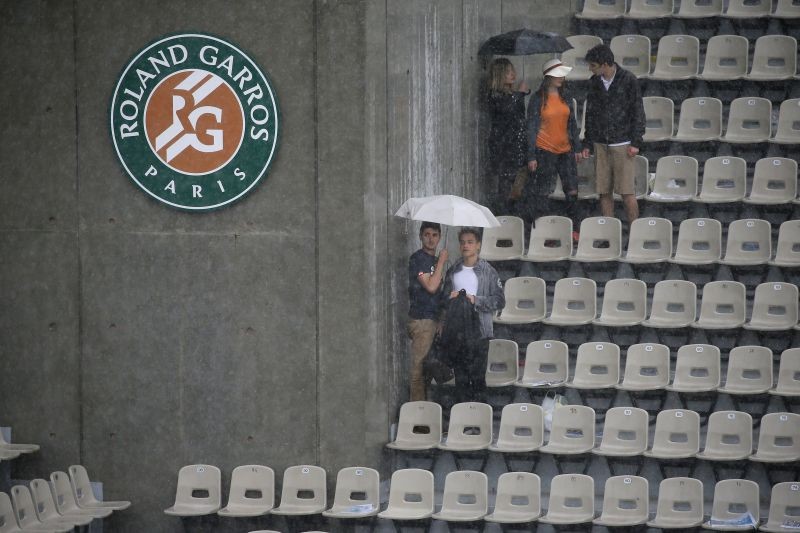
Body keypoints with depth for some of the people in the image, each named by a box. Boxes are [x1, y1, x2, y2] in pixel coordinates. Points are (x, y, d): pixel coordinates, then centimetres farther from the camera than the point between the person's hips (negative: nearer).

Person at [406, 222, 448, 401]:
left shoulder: (434, 259, 17)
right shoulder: (417, 258, -10)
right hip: (421, 320, -9)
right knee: (419, 368, -7)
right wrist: (441, 262, -13)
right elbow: (430, 286, -20)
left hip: (433, 319, 9)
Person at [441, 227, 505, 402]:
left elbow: (499, 301, -6)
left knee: (477, 377, -5)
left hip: (478, 333, -4)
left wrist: (475, 300, -16)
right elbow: (444, 298, 19)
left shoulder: (488, 271, -1)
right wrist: (450, 298, -3)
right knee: (460, 378, 7)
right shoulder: (453, 271, 13)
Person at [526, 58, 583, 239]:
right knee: (542, 193, -1)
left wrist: (577, 148, 12)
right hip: (545, 150, -5)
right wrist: (531, 156, -8)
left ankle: (574, 229, 10)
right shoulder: (538, 99, -5)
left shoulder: (566, 97, 9)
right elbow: (532, 127, -5)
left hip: (565, 150, 5)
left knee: (572, 190, 1)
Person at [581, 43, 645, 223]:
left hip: (622, 144, -4)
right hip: (600, 145, 4)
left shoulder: (628, 80, -6)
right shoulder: (594, 82, 7)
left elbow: (637, 112, -3)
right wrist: (587, 143, 12)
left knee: (626, 192, -7)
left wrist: (636, 142, -8)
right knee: (604, 192, 3)